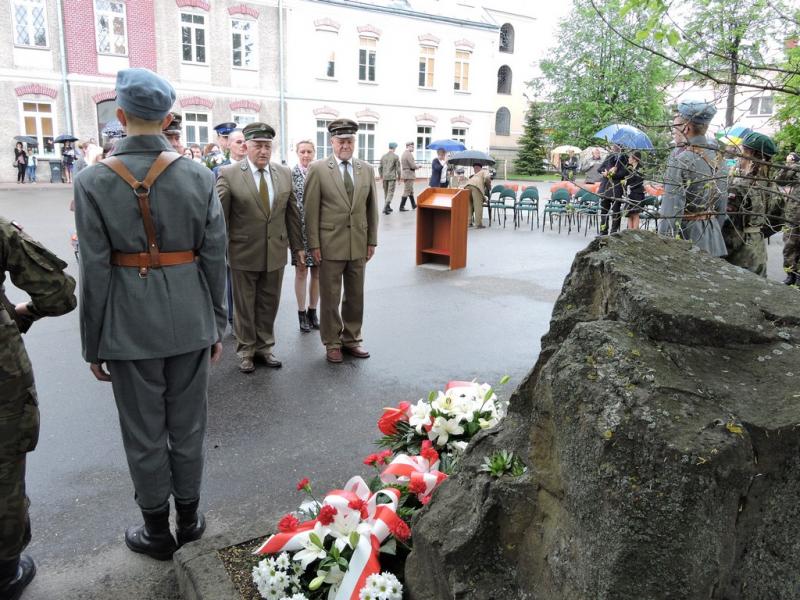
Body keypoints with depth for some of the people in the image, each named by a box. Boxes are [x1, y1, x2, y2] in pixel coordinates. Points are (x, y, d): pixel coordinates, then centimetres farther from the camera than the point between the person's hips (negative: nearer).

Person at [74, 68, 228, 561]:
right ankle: (189, 518, 32)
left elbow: (95, 270, -8)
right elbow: (215, 258, -4)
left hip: (129, 323, -1)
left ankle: (158, 531, 29)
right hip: (189, 318, 2)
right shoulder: (200, 176, -5)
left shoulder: (94, 181, -9)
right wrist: (217, 325, 7)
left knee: (144, 433, 12)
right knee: (187, 426, 16)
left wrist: (94, 344, 2)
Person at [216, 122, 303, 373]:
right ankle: (246, 351, 27)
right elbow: (219, 216, -7)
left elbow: (292, 213, 8)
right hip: (243, 253, -3)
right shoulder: (228, 174, -9)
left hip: (275, 253, 3)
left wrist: (297, 246, 8)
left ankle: (264, 347, 31)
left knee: (269, 304, 14)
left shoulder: (284, 173, 3)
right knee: (244, 305, 11)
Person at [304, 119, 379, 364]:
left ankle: (352, 339, 27)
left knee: (355, 296, 12)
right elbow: (311, 210, -5)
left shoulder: (366, 169, 7)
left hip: (359, 244, 4)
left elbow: (371, 207, 10)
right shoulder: (318, 169, -4)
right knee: (330, 297, 5)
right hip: (330, 244, -3)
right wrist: (314, 244, -8)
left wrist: (372, 241, 8)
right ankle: (332, 343, 18)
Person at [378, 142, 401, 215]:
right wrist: (399, 178, 2)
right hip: (392, 177, -5)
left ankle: (388, 207, 24)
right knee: (390, 193, -4)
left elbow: (380, 167, 9)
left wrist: (381, 176, 20)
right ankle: (385, 208, -17)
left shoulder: (383, 156, 6)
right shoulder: (395, 156, -7)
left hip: (385, 177, 5)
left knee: (386, 193, 15)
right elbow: (398, 168, -7)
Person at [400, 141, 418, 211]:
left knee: (411, 191, 19)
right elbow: (413, 166, -21)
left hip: (405, 174, 10)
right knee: (407, 191, -4)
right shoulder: (409, 154, -17)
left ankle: (413, 205, 28)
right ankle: (401, 207, -3)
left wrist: (415, 165, 11)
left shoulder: (404, 154, 13)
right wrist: (417, 167, -1)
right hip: (409, 175, -10)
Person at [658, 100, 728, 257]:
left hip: (686, 234, -7)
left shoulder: (680, 160, -16)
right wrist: (712, 232, 21)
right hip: (713, 237, 7)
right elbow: (722, 209, 12)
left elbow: (671, 213, -20)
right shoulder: (717, 158, 7)